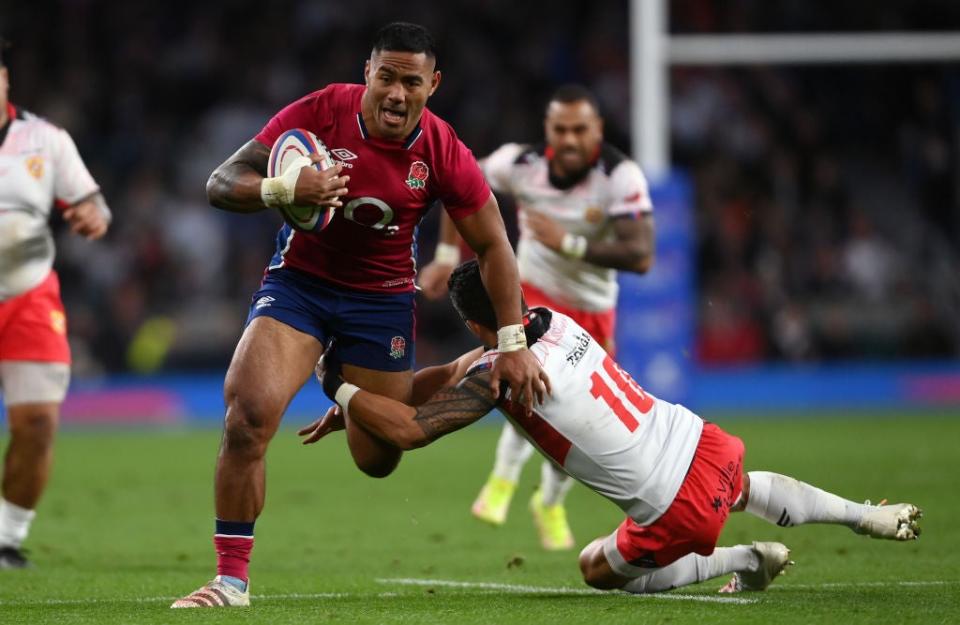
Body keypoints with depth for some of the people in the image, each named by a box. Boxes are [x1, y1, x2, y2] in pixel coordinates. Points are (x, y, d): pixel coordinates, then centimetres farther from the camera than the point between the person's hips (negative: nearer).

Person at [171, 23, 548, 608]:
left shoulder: (444, 154, -14)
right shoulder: (318, 114, -18)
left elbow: (493, 245, -3)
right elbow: (222, 183, -17)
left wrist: (513, 344, -6)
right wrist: (283, 190, -38)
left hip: (383, 297, 1)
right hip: (300, 279, -1)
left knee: (377, 460, 6)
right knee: (248, 414, -23)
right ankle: (232, 577, -12)